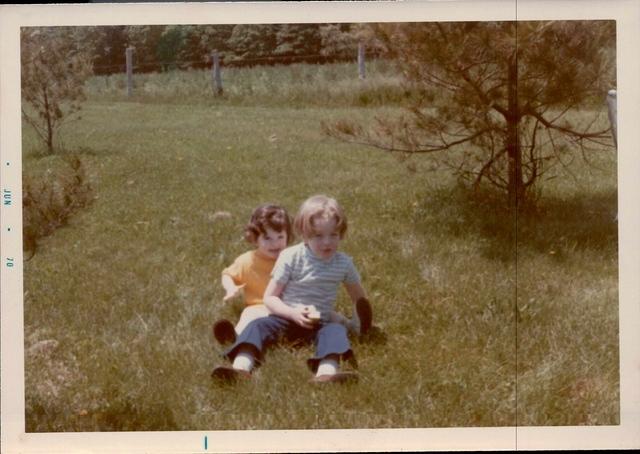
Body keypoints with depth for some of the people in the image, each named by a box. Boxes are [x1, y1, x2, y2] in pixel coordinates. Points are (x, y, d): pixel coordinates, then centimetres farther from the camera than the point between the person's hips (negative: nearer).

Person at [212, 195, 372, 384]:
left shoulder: (344, 263, 2)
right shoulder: (290, 257, -6)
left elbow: (360, 299, 19)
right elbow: (270, 297, -6)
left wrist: (362, 322, 7)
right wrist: (293, 313, -21)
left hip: (320, 323, 1)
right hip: (286, 317, 0)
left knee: (336, 330, -32)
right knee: (258, 325, -28)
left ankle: (327, 372, -60)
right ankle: (240, 367, -52)